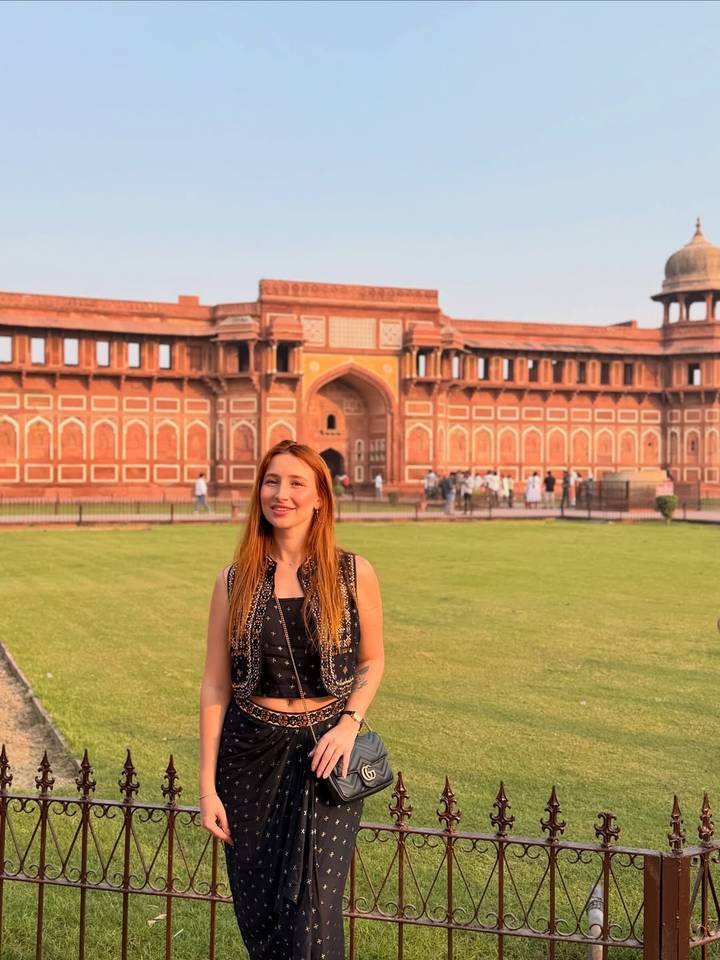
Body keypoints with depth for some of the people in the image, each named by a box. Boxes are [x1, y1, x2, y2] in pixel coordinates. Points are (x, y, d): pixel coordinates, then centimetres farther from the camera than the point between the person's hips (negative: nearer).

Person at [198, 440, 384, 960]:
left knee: (312, 912, -7)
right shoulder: (235, 580, 0)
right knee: (258, 912, 10)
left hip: (324, 751, -1)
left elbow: (372, 660, 9)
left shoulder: (353, 574, -2)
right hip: (252, 752, 2)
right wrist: (208, 783, 0)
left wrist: (349, 722, -9)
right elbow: (215, 683, 2)